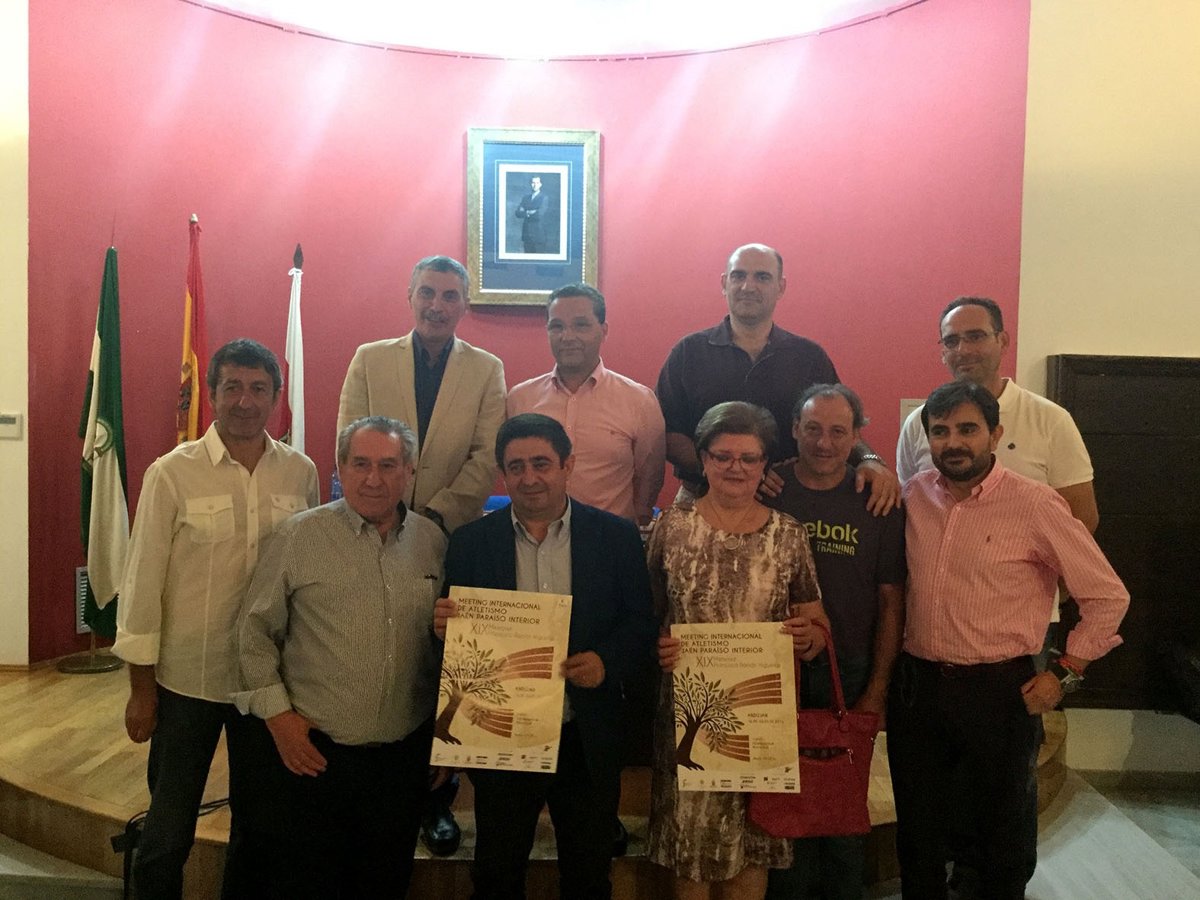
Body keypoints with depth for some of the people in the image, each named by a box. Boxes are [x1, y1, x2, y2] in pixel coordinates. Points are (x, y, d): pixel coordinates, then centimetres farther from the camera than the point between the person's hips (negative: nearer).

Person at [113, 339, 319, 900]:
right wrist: (140, 689, -4)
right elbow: (142, 584, -6)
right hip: (187, 679, -2)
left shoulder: (301, 473, -2)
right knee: (169, 825, 10)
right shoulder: (172, 473, -10)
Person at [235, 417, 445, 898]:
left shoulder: (433, 542, 2)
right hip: (312, 753, -2)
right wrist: (277, 713, -6)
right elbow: (256, 632, -2)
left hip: (405, 755, 3)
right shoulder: (299, 536, -6)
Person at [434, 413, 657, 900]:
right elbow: (454, 632, 2)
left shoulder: (617, 536, -3)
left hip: (588, 741, 0)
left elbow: (642, 624, -2)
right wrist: (445, 627, -20)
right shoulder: (470, 542, -2)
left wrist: (606, 660, -20)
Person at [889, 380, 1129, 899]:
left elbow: (1108, 597, -4)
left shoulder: (1035, 505, -11)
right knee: (915, 825, 17)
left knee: (1000, 827, 15)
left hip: (998, 691, -3)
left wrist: (1064, 674, -6)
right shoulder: (913, 496, 0)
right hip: (916, 685, 4)